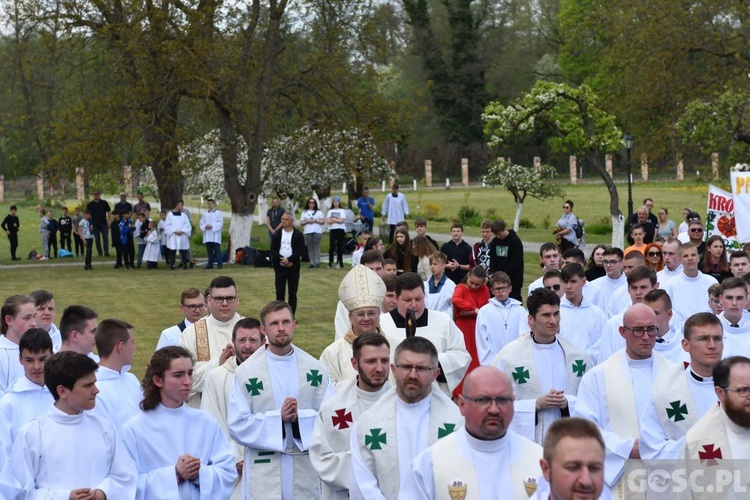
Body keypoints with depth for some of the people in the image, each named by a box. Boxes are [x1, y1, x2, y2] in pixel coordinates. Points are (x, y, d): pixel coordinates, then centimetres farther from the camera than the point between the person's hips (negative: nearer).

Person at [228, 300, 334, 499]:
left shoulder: (315, 369, 6)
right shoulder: (246, 372, -1)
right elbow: (237, 425, -6)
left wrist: (300, 417, -16)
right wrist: (278, 418, -15)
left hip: (306, 471, 2)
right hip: (264, 472, -2)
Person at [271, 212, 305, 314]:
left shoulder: (298, 235, -1)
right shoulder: (277, 234, 7)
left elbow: (300, 251, -9)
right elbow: (273, 250, 0)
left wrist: (289, 260, -19)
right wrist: (281, 260, -15)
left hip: (293, 268, -2)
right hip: (280, 267, 2)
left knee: (292, 294, 2)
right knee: (280, 293, 2)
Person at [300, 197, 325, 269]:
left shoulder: (319, 212, 12)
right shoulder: (304, 212, 16)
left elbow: (323, 221, 6)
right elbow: (301, 223, 12)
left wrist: (315, 221, -8)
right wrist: (307, 222, -6)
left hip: (317, 231, -2)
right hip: (307, 231, 2)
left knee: (316, 246, -9)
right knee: (310, 247, -3)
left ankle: (317, 262, -10)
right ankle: (311, 263, -3)